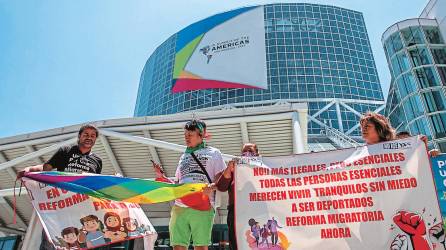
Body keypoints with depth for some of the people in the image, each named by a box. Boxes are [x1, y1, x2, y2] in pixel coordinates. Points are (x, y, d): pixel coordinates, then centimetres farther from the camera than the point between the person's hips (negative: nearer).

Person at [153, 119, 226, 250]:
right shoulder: (184, 156, 25)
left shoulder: (213, 153, 11)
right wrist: (162, 176, 10)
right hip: (179, 207, 5)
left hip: (202, 207, -4)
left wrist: (212, 186, -17)